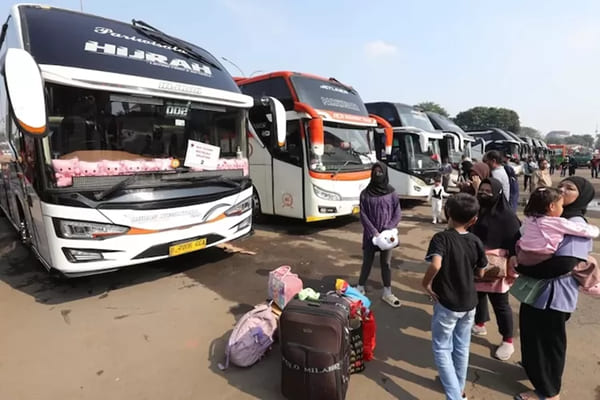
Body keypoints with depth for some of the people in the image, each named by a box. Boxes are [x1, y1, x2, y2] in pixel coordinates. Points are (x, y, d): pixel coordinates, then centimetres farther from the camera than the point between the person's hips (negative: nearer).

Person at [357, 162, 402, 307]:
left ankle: (387, 293, 22)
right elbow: (363, 214, -6)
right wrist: (373, 231, -14)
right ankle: (360, 289, 25)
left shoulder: (391, 193, -1)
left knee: (386, 263, 10)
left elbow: (397, 213, 0)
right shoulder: (365, 193, -4)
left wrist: (388, 229, -12)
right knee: (367, 262, 9)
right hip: (370, 234, -1)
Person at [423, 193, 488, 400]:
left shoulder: (441, 238, -20)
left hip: (446, 304, -5)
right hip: (469, 302, 6)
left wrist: (426, 284, -20)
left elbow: (435, 265, -35)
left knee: (441, 349, 12)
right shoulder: (476, 241, -4)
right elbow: (480, 273, 6)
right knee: (462, 347, 23)